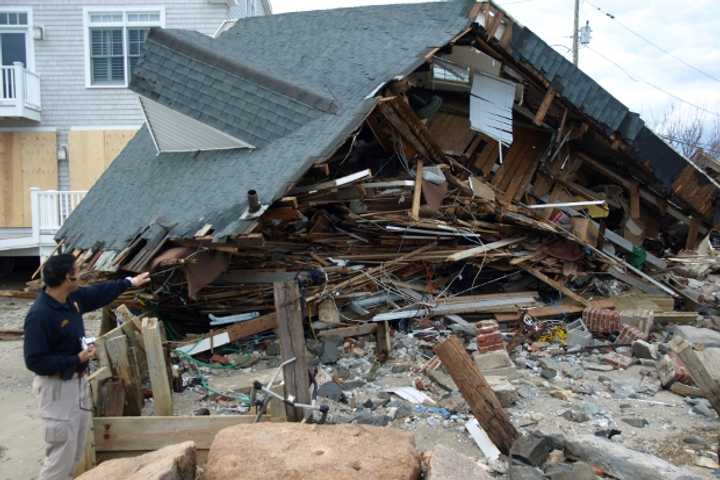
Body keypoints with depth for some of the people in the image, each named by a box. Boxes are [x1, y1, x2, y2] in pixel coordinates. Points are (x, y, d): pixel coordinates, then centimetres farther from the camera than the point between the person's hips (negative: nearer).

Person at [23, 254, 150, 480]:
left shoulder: (72, 298, -2)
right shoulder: (39, 316, -27)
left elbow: (99, 293, 19)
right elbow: (35, 362, -25)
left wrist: (129, 282, 26)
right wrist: (77, 359, -24)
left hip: (77, 381, 9)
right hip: (57, 387, -9)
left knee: (76, 449, 19)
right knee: (62, 451, -4)